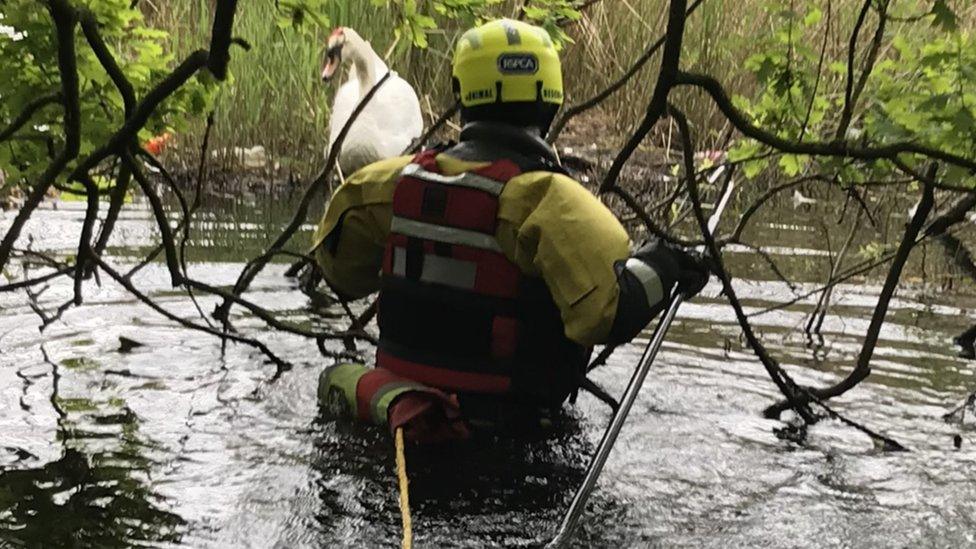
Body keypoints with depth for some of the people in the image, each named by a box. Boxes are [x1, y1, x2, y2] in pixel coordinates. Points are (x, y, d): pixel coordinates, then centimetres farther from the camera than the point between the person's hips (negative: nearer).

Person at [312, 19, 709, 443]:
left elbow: (340, 270, 14)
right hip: (504, 420, -4)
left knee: (338, 379, 29)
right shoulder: (548, 198, -19)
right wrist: (658, 267, -11)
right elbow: (610, 310, -30)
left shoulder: (398, 180, -2)